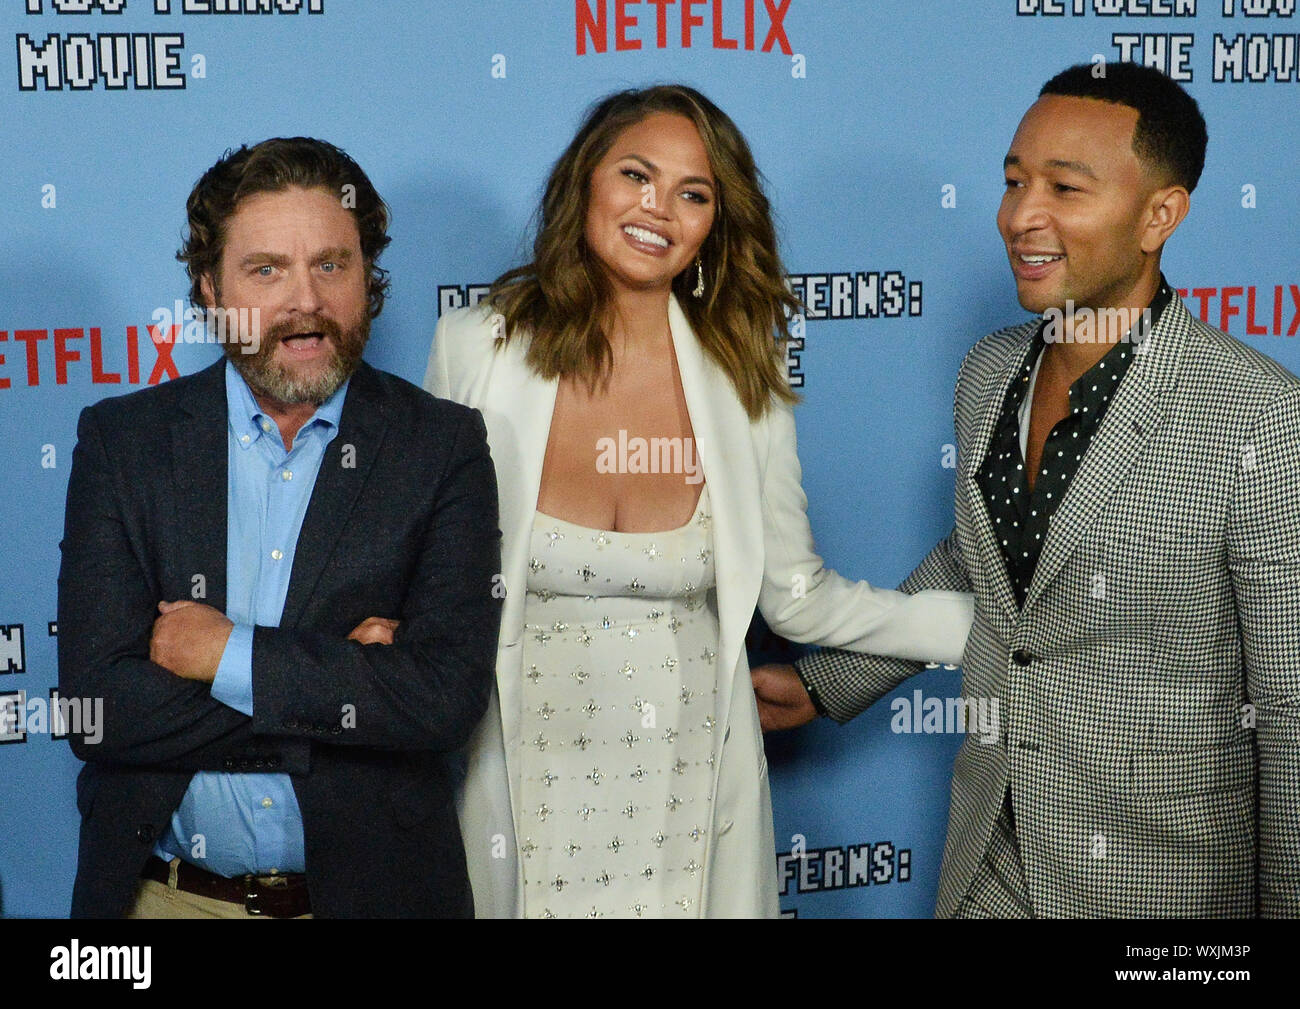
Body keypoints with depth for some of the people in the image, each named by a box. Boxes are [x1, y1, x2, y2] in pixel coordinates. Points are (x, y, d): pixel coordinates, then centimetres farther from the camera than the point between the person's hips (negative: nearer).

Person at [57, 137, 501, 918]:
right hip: (165, 891, 0)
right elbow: (98, 707, -12)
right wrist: (344, 683, -16)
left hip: (367, 884, 0)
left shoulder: (443, 446, -4)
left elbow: (448, 697, -15)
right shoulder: (122, 439, -2)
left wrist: (230, 656, -16)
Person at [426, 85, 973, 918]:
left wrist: (1002, 622, -3)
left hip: (690, 788, 1)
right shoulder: (476, 348, -5)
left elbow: (798, 599, 1)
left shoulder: (743, 376, -2)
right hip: (527, 779, -1)